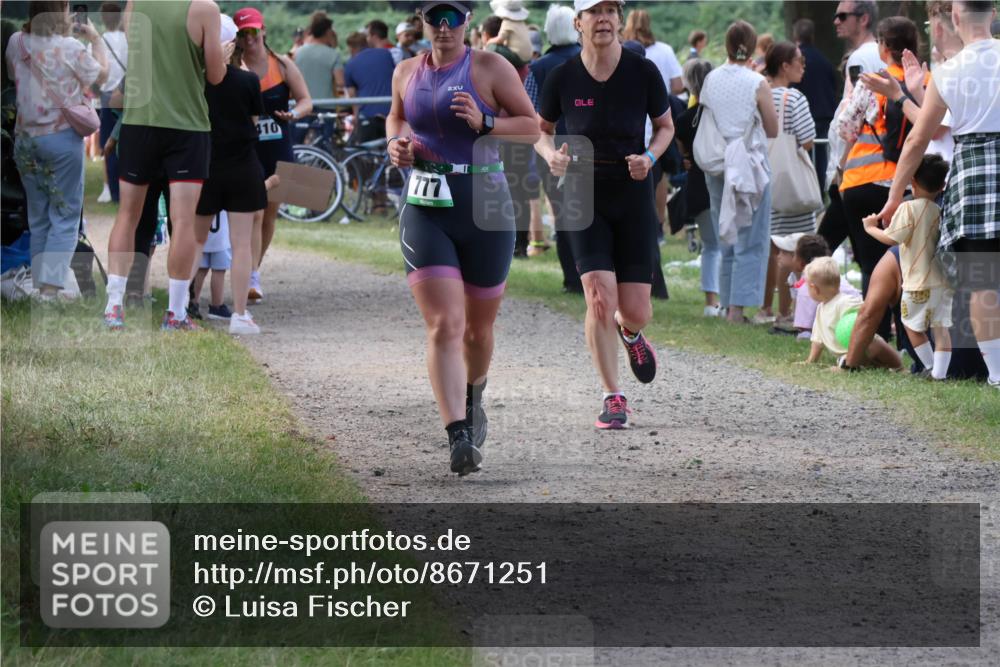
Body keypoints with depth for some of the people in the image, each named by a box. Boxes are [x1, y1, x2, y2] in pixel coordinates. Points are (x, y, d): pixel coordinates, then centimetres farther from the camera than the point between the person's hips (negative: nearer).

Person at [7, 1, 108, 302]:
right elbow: (101, 75, 2)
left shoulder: (16, 43, -1)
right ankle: (50, 288, -11)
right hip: (62, 138, -5)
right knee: (65, 216, 0)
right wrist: (95, 39, 17)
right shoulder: (70, 49, -15)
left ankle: (40, 286, 14)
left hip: (25, 138, 5)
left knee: (38, 217, 14)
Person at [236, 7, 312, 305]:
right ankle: (252, 280, -20)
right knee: (253, 214, -15)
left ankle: (254, 269, 30)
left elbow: (306, 100, 0)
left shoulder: (282, 65, 1)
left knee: (269, 215, 12)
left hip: (278, 149, 3)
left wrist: (294, 113, -21)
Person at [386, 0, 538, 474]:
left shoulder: (490, 68, -3)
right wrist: (396, 142, 5)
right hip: (425, 209, 1)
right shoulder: (407, 72, 9)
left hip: (485, 206, -1)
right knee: (443, 325, -15)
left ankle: (473, 400, 45)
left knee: (479, 327, 13)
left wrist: (484, 123, -19)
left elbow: (531, 127, -2)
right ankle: (458, 435, -21)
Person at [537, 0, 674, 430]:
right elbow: (541, 129, 9)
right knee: (600, 299, -15)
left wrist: (650, 157, -11)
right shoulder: (562, 78, -6)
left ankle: (629, 332, 40)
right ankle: (613, 398, -1)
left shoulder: (643, 72, -7)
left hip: (634, 197, 1)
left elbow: (665, 126, 8)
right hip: (584, 198, -1)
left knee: (635, 311, 0)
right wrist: (552, 155, -12)